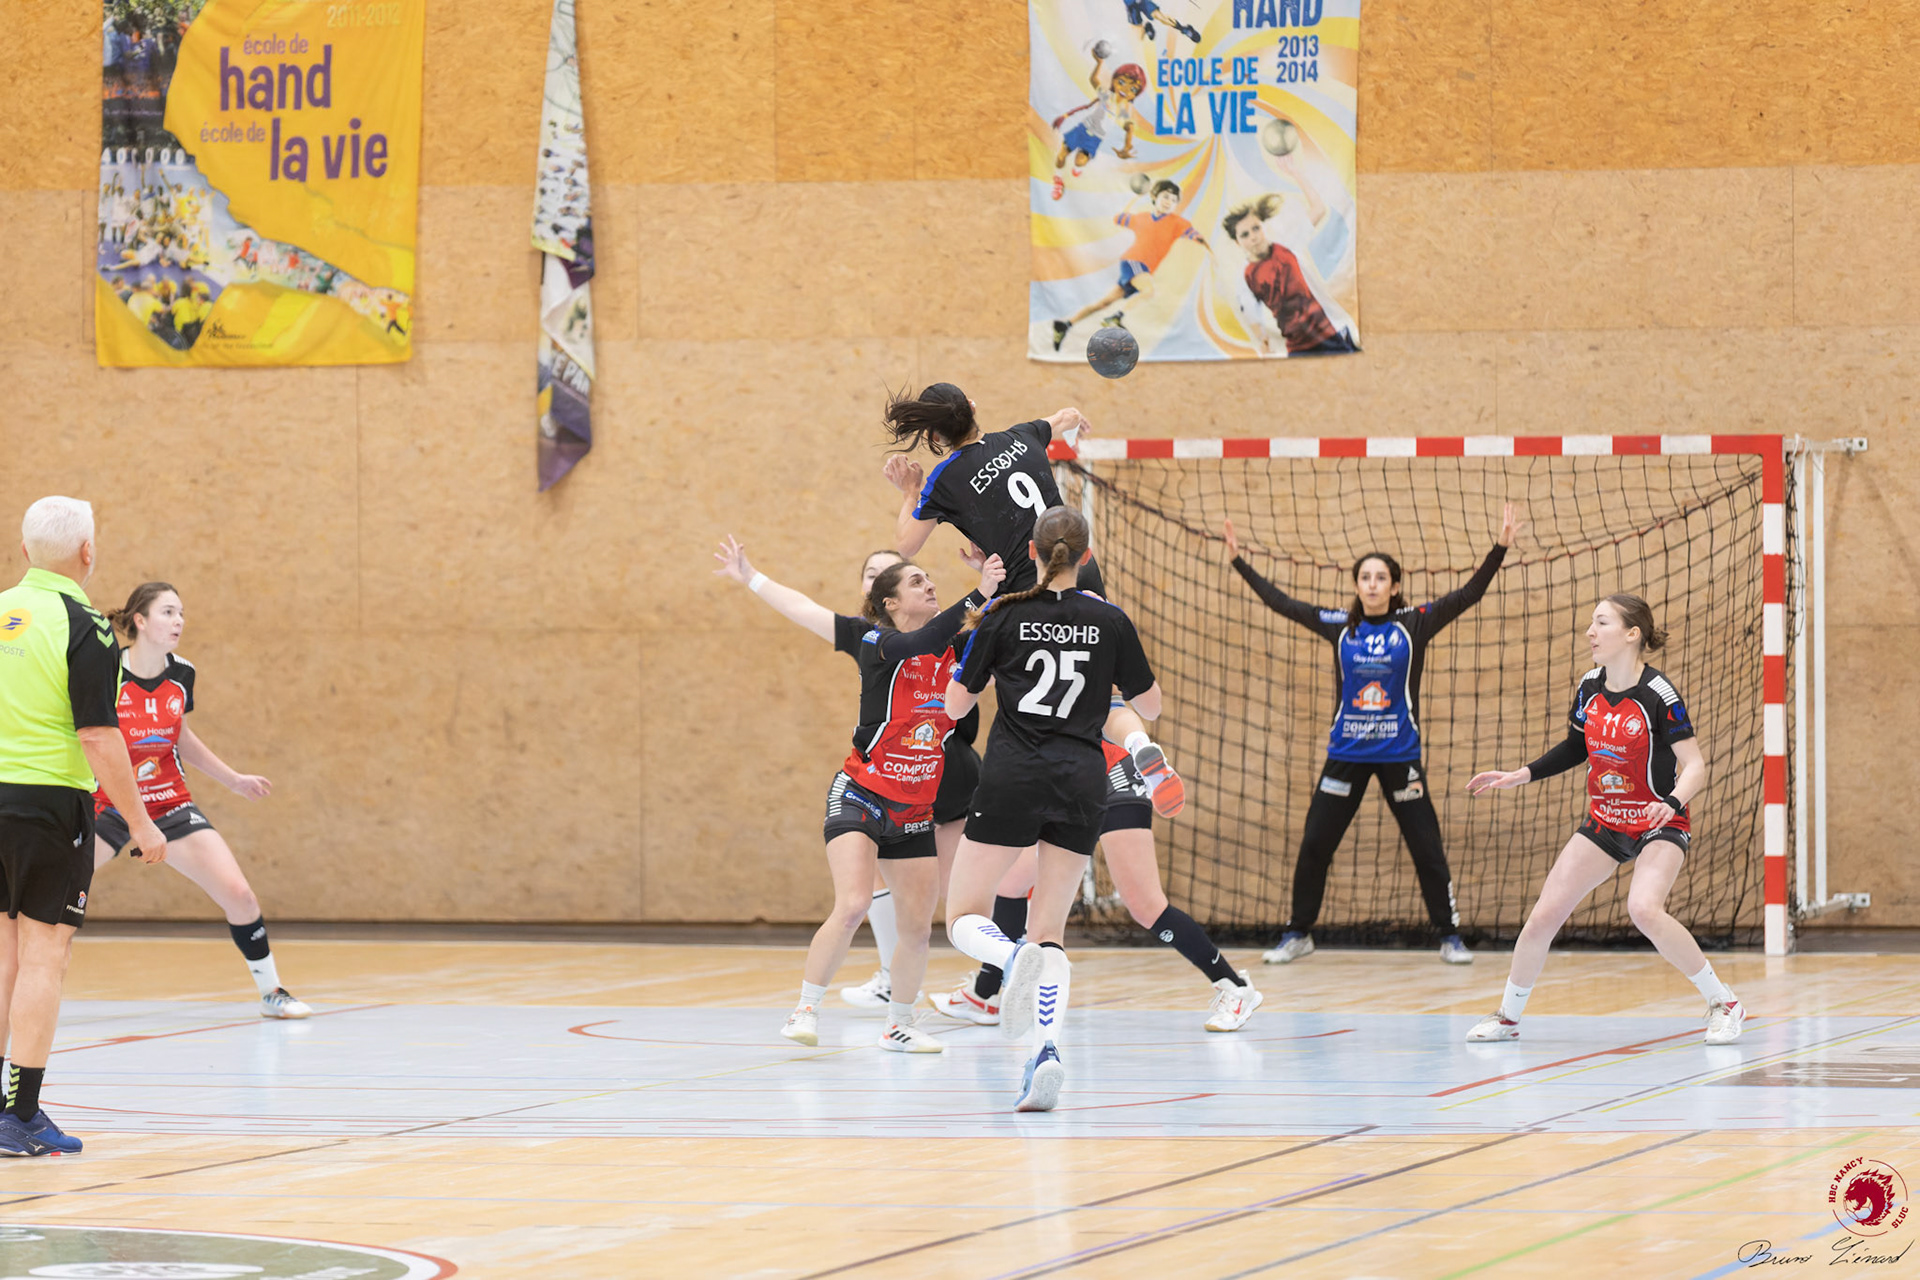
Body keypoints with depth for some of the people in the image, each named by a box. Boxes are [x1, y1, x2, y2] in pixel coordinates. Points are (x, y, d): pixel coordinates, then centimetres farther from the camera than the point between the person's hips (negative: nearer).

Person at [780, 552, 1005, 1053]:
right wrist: (979, 596, -44)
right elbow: (919, 643, -33)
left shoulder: (953, 650, 4)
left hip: (914, 812, 5)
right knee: (852, 906, -22)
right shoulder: (878, 644, -13)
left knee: (918, 927, 2)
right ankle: (806, 1009, -9)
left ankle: (899, 1025, 22)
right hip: (860, 798, -5)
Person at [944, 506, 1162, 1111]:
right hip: (1083, 781, 2)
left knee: (965, 918, 7)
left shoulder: (1003, 617, 0)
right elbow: (1150, 706, 13)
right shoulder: (1109, 620, 3)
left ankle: (1014, 957, -29)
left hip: (1013, 775, -2)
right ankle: (1046, 1053, -13)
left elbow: (955, 703, 7)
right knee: (1049, 932, 10)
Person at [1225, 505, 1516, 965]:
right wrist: (1239, 562, 6)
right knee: (1314, 845, 2)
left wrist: (1499, 548, -16)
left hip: (1399, 754, -2)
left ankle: (1450, 937, 10)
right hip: (1346, 753, 2)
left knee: (1426, 848, -1)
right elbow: (1282, 603, 7)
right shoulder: (1339, 626, 3)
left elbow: (1469, 595, -6)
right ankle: (1298, 935, 15)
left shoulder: (1414, 624, -2)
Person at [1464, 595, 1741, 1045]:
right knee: (1543, 916, -1)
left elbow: (1694, 766, -20)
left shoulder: (1658, 695, -20)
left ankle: (1723, 1004, -17)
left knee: (1644, 910, -32)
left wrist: (1672, 803, -38)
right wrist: (1521, 775, 11)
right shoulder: (1589, 687, 0)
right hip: (1604, 822, 6)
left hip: (1659, 824, -6)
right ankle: (1507, 1016, 19)